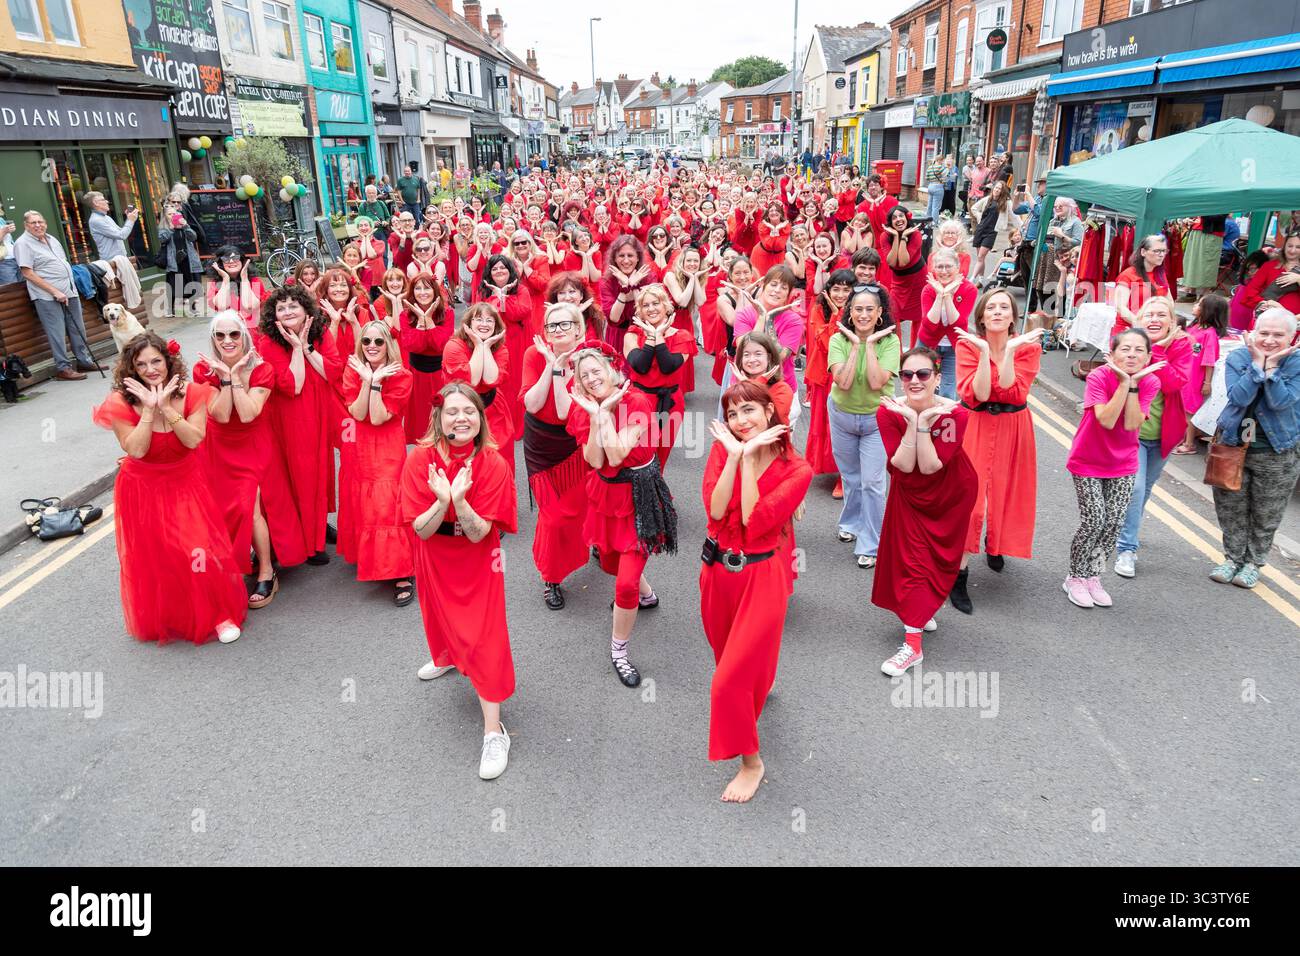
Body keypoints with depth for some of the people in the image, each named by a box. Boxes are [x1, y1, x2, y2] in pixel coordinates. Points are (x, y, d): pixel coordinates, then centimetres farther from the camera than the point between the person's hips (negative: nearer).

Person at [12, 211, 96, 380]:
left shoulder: (51, 239, 16)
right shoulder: (23, 244, -7)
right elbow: (27, 273, -13)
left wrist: (70, 288, 11)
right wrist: (55, 291, -18)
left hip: (70, 291, 7)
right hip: (47, 296, -7)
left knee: (78, 329, 11)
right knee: (57, 333, -5)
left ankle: (84, 361, 22)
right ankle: (63, 368, 0)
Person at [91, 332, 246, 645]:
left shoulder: (191, 393, -10)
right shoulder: (122, 402, -13)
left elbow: (194, 440, -19)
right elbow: (136, 449, -20)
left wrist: (166, 407, -26)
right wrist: (149, 409, -26)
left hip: (186, 482, 0)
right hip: (143, 489, 0)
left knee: (201, 550, -8)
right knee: (154, 557, 7)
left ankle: (220, 613, 11)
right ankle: (162, 619, 29)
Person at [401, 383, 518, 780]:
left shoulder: (493, 464, -21)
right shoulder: (420, 459, -19)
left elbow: (479, 533, -22)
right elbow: (420, 529, -20)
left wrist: (460, 500, -40)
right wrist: (442, 500, -38)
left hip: (478, 561, -3)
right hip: (435, 558, 3)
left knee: (485, 637, -5)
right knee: (440, 615, 26)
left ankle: (494, 731, 5)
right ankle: (446, 657, 62)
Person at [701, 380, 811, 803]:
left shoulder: (796, 470, -13)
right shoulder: (722, 450, -4)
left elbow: (755, 521, -24)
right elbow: (715, 510, -17)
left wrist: (749, 457, -23)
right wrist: (734, 454, -22)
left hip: (761, 578, -4)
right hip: (718, 572, 5)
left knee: (732, 679, -5)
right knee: (730, 659, 25)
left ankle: (751, 762, 18)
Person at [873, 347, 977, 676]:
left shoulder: (954, 414, -25)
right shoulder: (889, 411, -22)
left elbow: (930, 467, -29)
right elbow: (904, 466, -26)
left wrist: (925, 424, -37)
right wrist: (912, 423, -36)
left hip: (951, 493, 0)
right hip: (909, 493, 0)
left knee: (941, 558, 12)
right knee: (910, 560, -2)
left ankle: (923, 610, 35)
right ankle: (913, 644, 9)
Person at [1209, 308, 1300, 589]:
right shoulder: (1237, 358, -6)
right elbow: (1238, 397, -20)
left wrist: (1271, 365, -22)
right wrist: (1257, 363, -22)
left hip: (1277, 453, -1)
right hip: (1232, 445, 1)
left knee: (1265, 515, 10)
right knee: (1231, 510, 10)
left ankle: (1253, 562, 26)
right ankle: (1232, 557, 26)